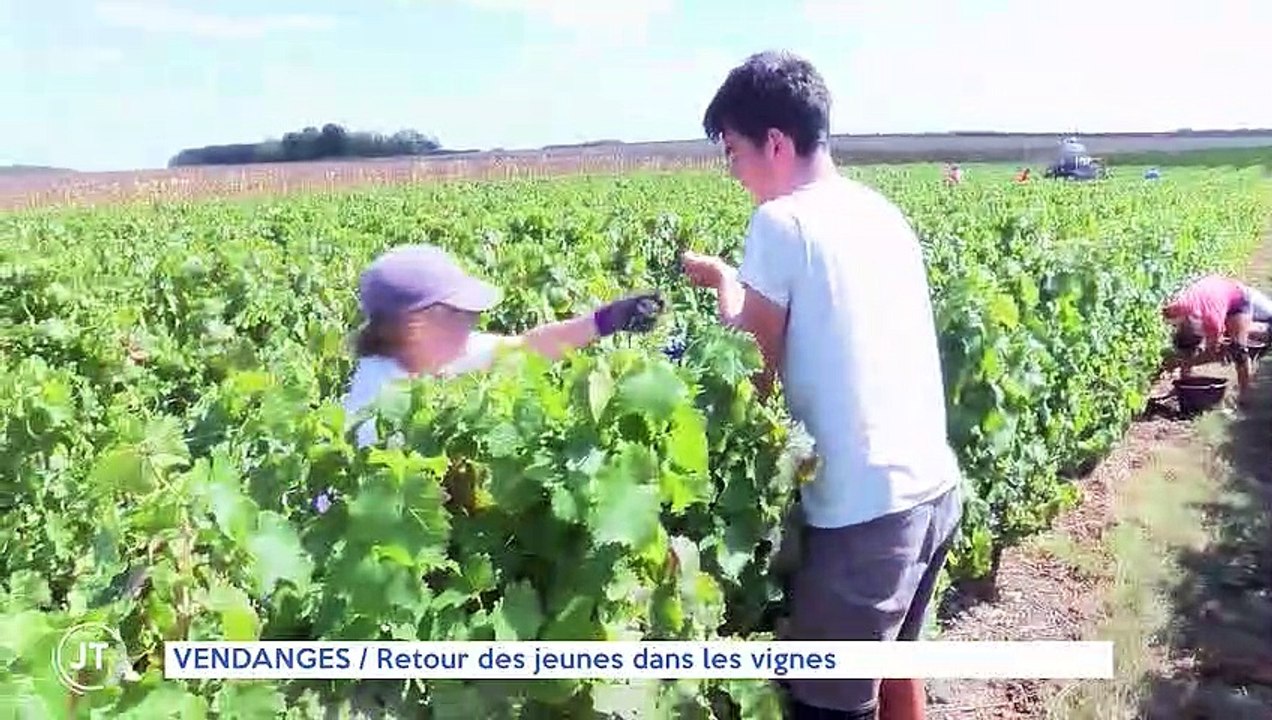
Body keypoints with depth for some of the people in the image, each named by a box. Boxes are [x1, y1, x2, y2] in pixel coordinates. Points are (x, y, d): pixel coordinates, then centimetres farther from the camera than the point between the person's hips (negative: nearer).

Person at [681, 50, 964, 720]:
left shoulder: (780, 222, -12)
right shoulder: (882, 212, 10)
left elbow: (755, 375, -7)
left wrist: (726, 287, 8)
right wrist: (739, 283, 19)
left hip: (864, 508, -8)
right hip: (934, 486, 9)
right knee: (894, 661, 27)